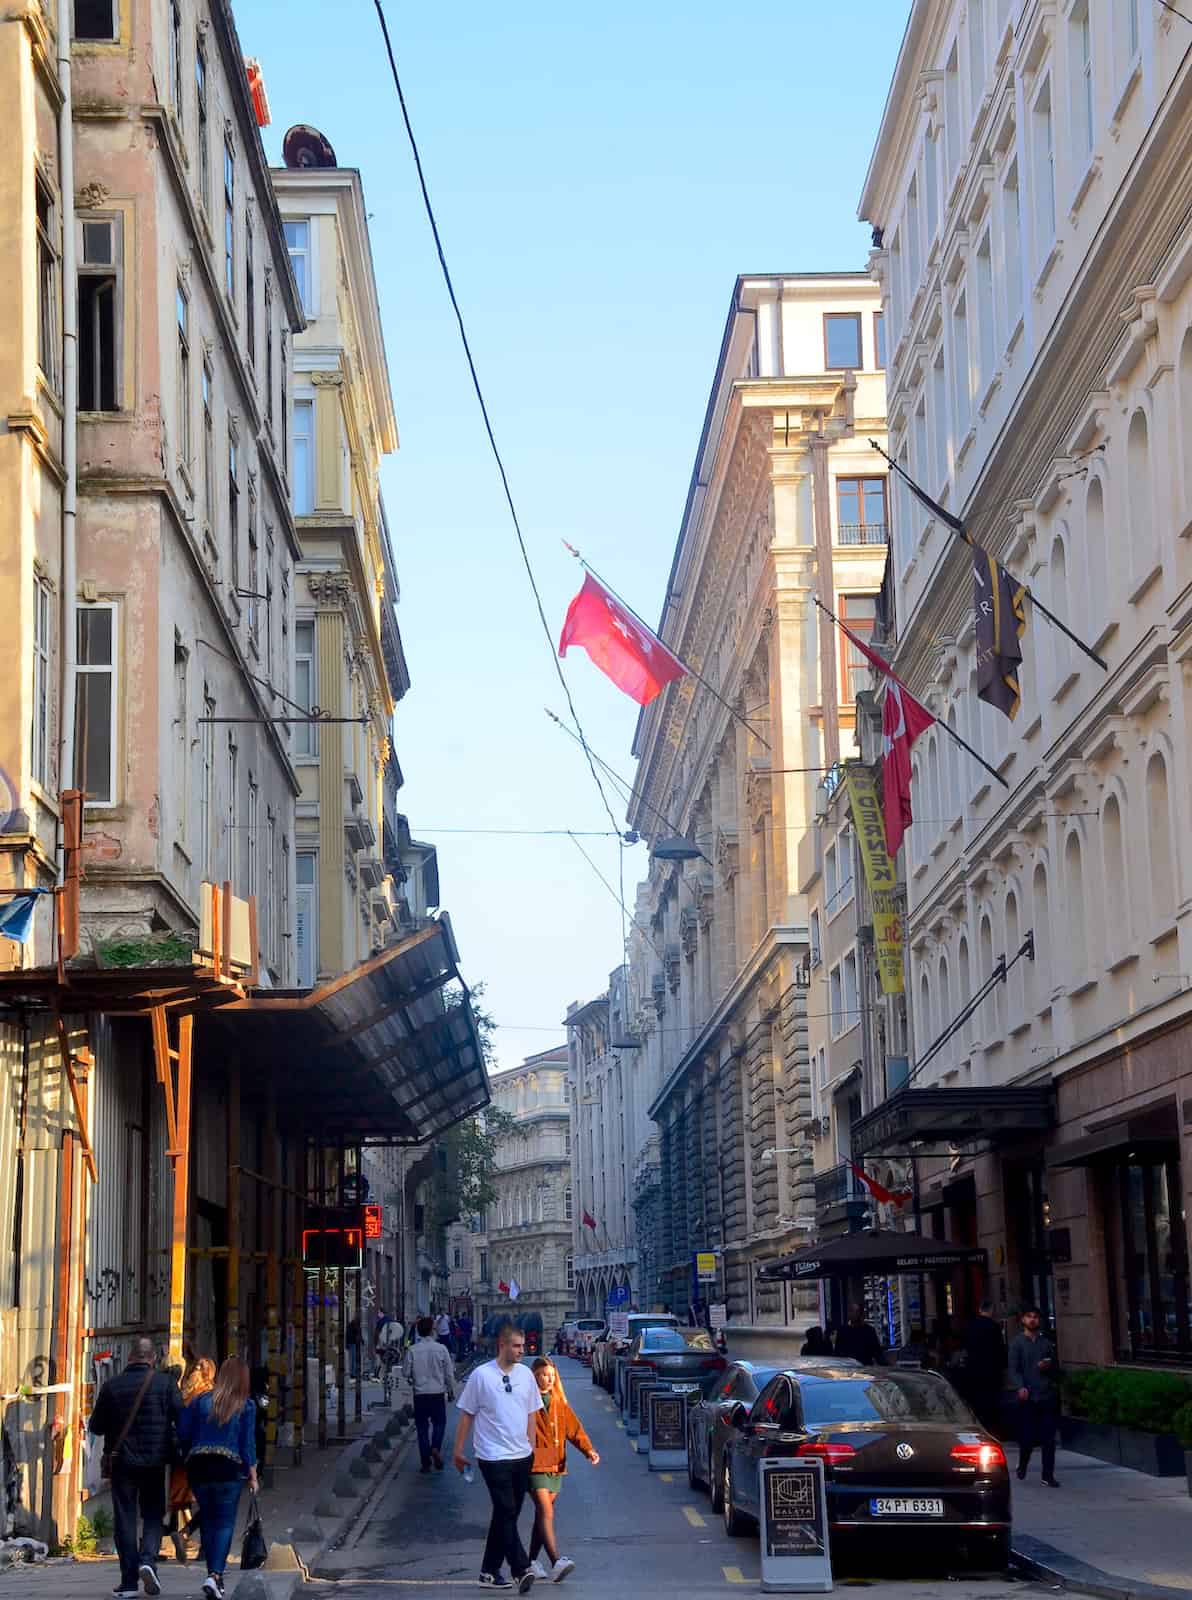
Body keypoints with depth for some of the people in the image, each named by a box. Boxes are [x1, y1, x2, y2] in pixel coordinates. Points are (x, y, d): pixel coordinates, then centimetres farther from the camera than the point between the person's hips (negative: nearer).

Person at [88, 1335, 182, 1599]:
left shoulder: (112, 1386, -3)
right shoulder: (166, 1383, -4)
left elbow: (95, 1426, 4)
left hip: (122, 1461, 0)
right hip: (155, 1462, 0)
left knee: (124, 1519, 7)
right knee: (153, 1516, 13)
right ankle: (148, 1560, -12)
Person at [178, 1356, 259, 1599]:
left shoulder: (201, 1401, 7)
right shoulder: (246, 1406, 0)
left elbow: (183, 1434, 3)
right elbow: (248, 1442, -2)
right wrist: (252, 1475, 4)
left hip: (198, 1467, 3)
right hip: (228, 1468, -3)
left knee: (208, 1522, 14)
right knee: (225, 1523, 0)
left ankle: (214, 1575, 18)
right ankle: (215, 1574, -18)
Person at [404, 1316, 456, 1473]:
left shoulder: (412, 1350, -7)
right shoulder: (441, 1349, -6)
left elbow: (406, 1372, -3)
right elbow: (449, 1373, -1)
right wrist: (451, 1391, 12)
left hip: (420, 1394, 0)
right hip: (438, 1393, 0)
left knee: (422, 1427, 8)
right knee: (439, 1422, 16)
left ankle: (425, 1463, 7)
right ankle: (436, 1448, -10)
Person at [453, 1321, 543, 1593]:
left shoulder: (525, 1374, 7)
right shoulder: (481, 1375, -7)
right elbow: (466, 1415, 0)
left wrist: (532, 1448, 15)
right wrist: (459, 1451, 2)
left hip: (522, 1457, 6)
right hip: (494, 1457, -6)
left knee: (506, 1515, 10)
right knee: (507, 1513, -12)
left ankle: (489, 1572, 18)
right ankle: (521, 1570, -15)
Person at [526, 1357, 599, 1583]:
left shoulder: (559, 1402, 15)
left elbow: (574, 1428, 10)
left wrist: (588, 1449, -4)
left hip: (555, 1465, 7)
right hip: (535, 1465, -7)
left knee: (543, 1514, 12)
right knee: (546, 1512, -16)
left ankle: (532, 1561, 23)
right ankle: (556, 1563, -25)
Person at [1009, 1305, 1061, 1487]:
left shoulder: (1046, 1342, 15)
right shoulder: (1017, 1342, 4)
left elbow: (1057, 1370, 21)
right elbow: (1013, 1369, -4)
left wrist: (1048, 1367, -2)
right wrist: (1020, 1387, -21)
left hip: (1048, 1395, 3)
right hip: (1028, 1397, -3)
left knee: (1048, 1438, -2)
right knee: (1027, 1436, -1)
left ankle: (1048, 1475, 3)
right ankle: (1022, 1465, 27)